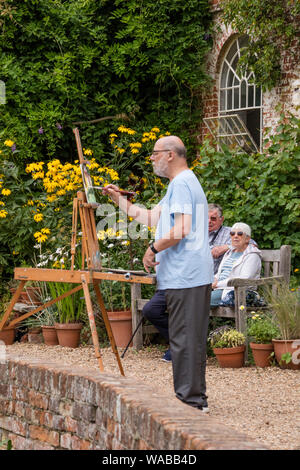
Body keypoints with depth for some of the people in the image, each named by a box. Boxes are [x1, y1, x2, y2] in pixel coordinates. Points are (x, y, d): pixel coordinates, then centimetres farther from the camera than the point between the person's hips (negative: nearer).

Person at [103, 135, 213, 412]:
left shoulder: (181, 184, -12)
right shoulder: (184, 183, 22)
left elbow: (181, 230, -21)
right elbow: (150, 218, 27)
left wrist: (153, 249, -9)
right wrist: (119, 199, 25)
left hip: (184, 275, -11)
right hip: (196, 275, 11)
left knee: (184, 339, -7)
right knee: (191, 339, 13)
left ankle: (190, 400, -5)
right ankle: (196, 398, 18)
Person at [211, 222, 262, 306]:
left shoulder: (252, 256, -2)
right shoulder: (230, 252, 25)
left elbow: (243, 280, -14)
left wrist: (219, 284, -14)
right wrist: (214, 281, 3)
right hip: (219, 289, 8)